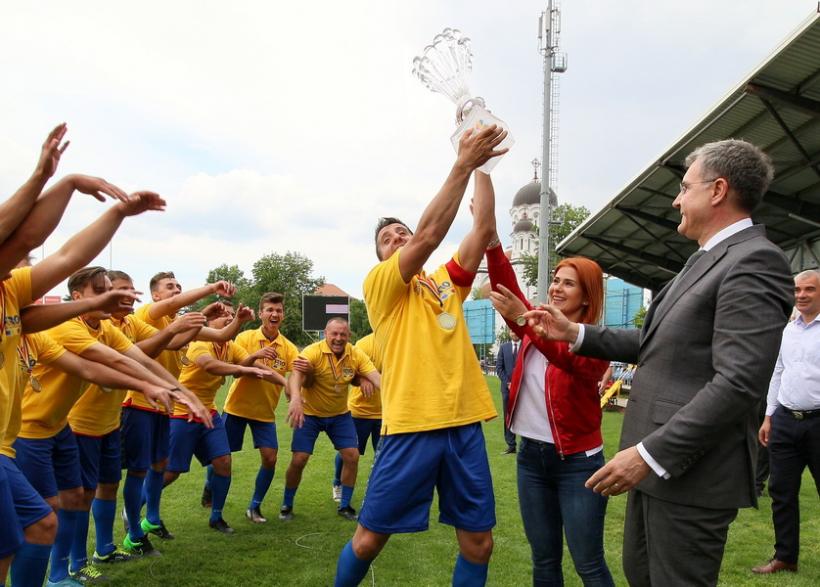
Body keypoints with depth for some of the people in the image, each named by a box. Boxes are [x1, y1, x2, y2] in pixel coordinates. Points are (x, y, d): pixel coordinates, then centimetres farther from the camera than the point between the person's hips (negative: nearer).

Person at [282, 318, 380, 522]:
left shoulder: (356, 355, -12)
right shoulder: (313, 352, -23)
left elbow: (377, 378, -21)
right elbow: (296, 375, -40)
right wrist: (296, 398, -61)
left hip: (340, 414, 4)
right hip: (310, 413, -3)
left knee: (352, 456, -2)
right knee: (298, 460, -5)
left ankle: (345, 506, 17)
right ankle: (286, 506, 18)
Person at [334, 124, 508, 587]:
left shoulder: (448, 280, 16)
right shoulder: (378, 285, 1)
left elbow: (484, 228, 6)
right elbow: (430, 235, -13)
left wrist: (483, 167, 1)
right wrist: (463, 165, -16)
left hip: (464, 423, 5)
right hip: (412, 426, -4)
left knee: (478, 542, 8)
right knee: (370, 537, 4)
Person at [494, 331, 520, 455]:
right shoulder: (504, 347, 9)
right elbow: (499, 367, 7)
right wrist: (507, 383, -3)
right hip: (507, 387, 3)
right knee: (508, 417, 4)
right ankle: (511, 445, 10)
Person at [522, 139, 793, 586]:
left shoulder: (755, 262, -17)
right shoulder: (707, 260, 15)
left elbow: (738, 383, -25)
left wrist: (650, 454, -25)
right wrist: (575, 333, 12)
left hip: (691, 471, -10)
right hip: (657, 460, 10)